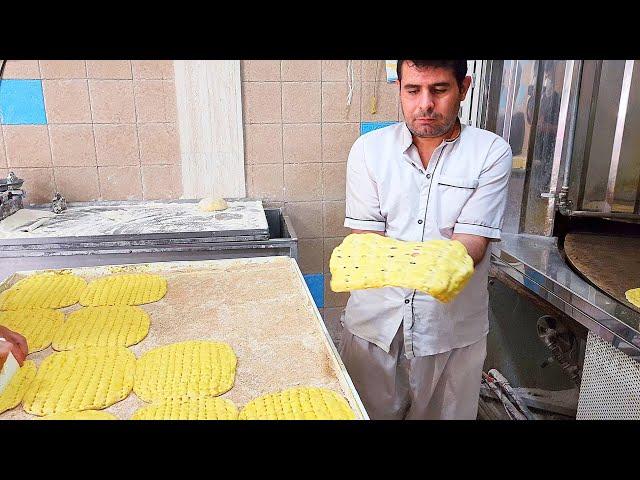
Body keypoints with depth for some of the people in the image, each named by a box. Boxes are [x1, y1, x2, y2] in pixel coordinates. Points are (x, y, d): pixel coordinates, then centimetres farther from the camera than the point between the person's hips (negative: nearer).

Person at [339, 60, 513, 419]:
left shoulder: (491, 153, -6)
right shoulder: (369, 149, -2)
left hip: (452, 326, 0)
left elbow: (471, 240, -12)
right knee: (368, 414, 16)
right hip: (376, 319, 1)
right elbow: (365, 235, -6)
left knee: (442, 413, 17)